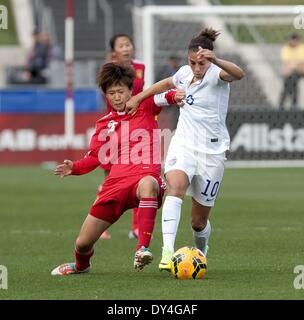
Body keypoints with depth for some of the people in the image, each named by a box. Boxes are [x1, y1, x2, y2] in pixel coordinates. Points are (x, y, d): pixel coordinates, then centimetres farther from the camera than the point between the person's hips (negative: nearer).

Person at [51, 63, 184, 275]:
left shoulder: (145, 107, 10)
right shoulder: (105, 124, 18)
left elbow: (163, 97, -9)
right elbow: (95, 158, 20)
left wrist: (173, 96, -32)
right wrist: (74, 168, 1)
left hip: (145, 175, -4)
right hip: (116, 182, 4)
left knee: (148, 184, -46)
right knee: (83, 243, 5)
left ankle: (142, 249, -47)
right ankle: (81, 265, 44)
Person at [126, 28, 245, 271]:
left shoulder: (216, 74, -12)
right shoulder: (185, 73, 5)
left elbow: (239, 74, -37)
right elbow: (167, 84, 30)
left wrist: (215, 60, -54)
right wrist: (138, 98, 29)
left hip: (212, 151, -3)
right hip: (183, 144, 3)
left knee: (199, 221, 5)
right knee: (175, 187, -30)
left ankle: (201, 252, 40)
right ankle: (168, 251, -42)